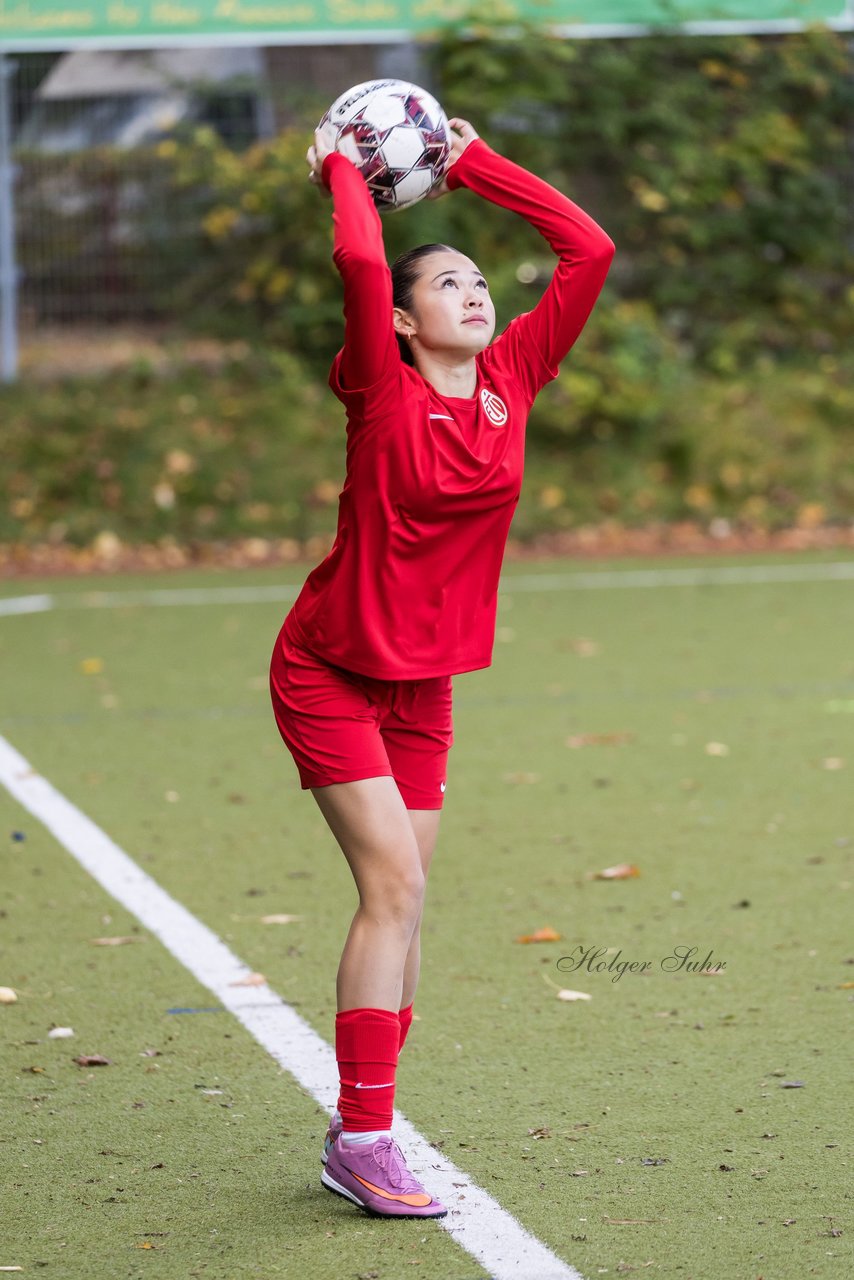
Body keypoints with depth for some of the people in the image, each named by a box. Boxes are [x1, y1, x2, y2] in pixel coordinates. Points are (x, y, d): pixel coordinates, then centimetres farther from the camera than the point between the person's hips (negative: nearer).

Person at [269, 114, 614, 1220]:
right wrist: (342, 173, -11)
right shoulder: (383, 392, -13)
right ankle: (363, 1137, -11)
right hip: (330, 671, -6)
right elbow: (361, 262, -28)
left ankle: (357, 1136, 14)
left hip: (424, 682, 6)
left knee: (401, 901, 6)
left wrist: (473, 166, 3)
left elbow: (589, 251, 0)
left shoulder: (511, 379, 1)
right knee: (395, 885, -14)